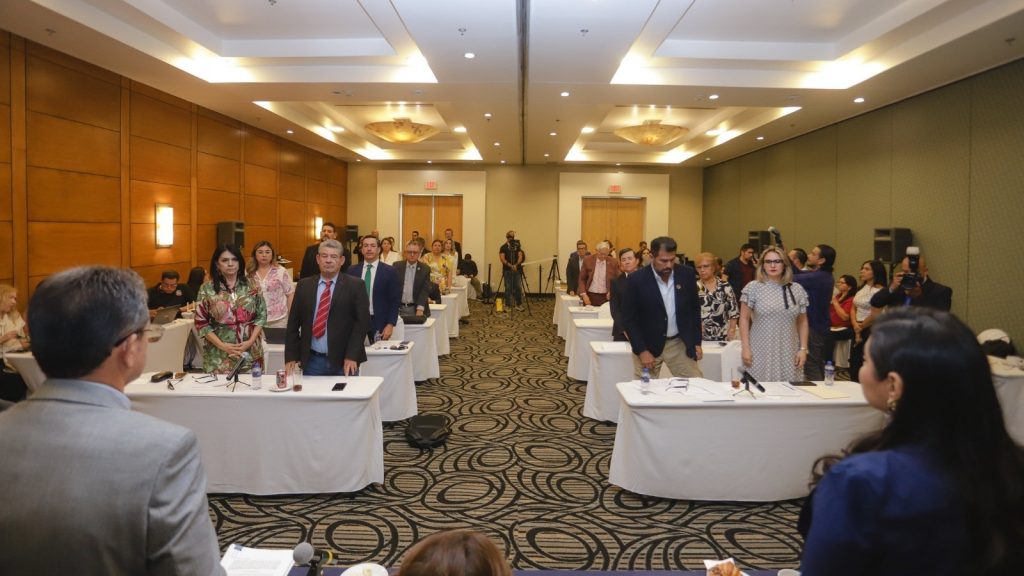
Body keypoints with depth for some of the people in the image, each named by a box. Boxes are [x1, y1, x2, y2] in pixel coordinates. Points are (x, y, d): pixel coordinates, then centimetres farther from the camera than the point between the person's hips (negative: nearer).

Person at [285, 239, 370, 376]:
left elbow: (362, 322, -6)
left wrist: (351, 356, -13)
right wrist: (291, 357, 2)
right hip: (312, 361, 3)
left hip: (343, 362, -2)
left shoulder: (355, 286, -1)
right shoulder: (304, 286, 8)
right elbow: (293, 323, 9)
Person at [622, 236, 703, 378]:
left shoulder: (687, 274, -5)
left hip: (680, 342, 3)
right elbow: (629, 318, -9)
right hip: (647, 345, -2)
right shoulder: (637, 279, -14)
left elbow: (694, 308, 8)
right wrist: (642, 350, -13)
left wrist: (696, 342, 5)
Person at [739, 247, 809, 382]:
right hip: (760, 353, -2)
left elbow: (802, 322, 11)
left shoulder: (797, 290, 6)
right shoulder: (753, 288, -1)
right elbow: (744, 319, 0)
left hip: (788, 354, 2)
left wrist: (803, 349, 4)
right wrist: (745, 348, -6)